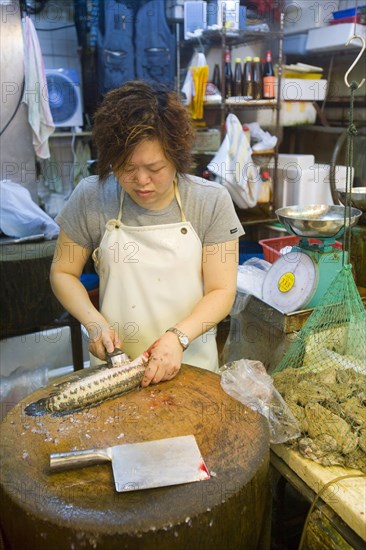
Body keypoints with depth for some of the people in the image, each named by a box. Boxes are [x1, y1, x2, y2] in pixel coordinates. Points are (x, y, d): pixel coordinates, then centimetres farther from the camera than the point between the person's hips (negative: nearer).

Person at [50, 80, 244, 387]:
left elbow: (221, 291, -10)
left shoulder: (212, 201, -11)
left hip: (191, 361, 0)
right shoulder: (90, 198, -10)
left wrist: (178, 337, -25)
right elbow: (63, 273, 1)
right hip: (114, 361, 1)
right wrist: (94, 322, -15)